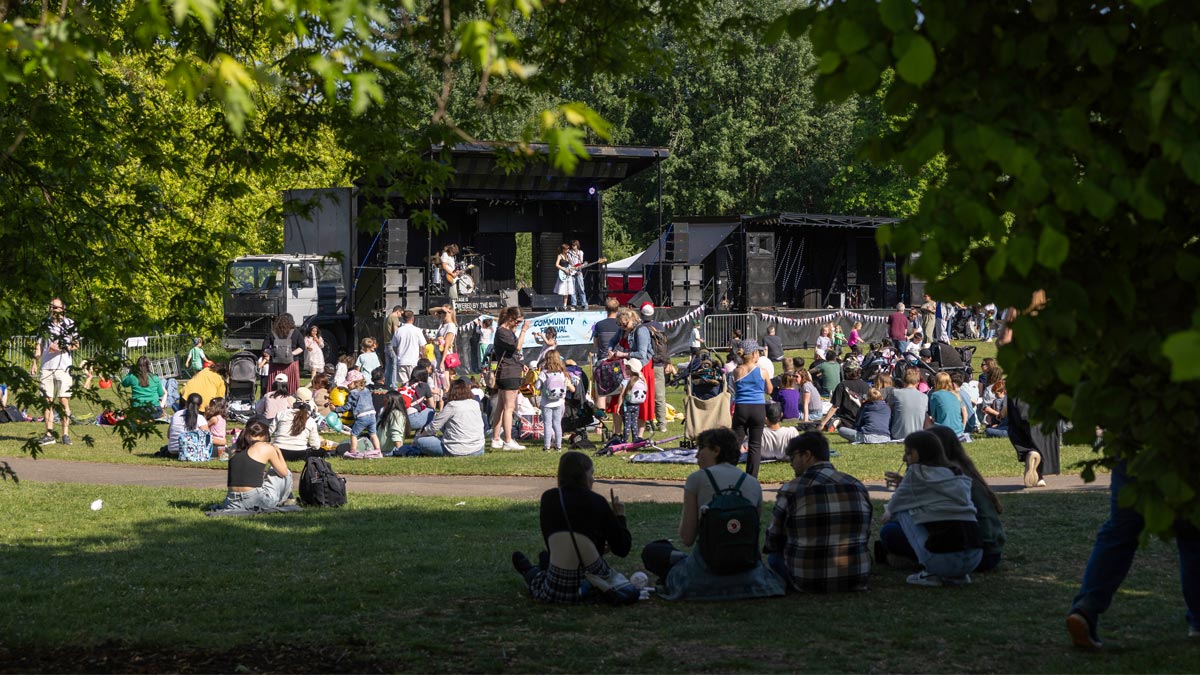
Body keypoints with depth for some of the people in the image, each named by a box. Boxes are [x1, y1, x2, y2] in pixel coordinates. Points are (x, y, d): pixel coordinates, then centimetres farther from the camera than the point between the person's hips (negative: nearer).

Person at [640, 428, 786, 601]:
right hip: (746, 574, 3)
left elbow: (687, 539, -3)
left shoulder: (697, 479, -4)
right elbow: (753, 534, 11)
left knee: (651, 551, 21)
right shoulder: (753, 483, 7)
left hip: (707, 571, -3)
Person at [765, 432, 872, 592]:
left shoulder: (791, 490, -8)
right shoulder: (857, 486, 3)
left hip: (809, 582, -4)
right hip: (857, 579, 5)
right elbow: (866, 535, 13)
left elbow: (774, 541, 1)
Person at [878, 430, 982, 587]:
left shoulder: (917, 473, 0)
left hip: (943, 559, -7)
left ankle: (931, 574, 4)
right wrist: (903, 483, 35)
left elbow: (894, 507, 14)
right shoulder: (959, 476, 19)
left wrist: (888, 514, 36)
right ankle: (956, 576, 14)